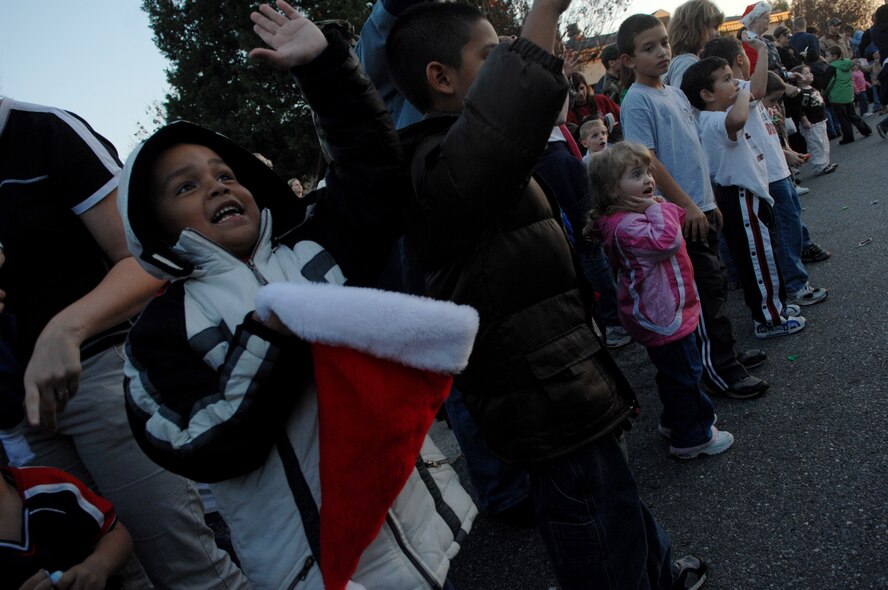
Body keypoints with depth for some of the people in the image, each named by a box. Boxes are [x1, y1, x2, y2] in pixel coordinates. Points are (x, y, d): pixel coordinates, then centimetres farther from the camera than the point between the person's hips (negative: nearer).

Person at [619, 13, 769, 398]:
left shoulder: (675, 93, 14)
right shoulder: (636, 101, -12)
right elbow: (647, 161, -19)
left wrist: (710, 200, 18)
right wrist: (687, 205, -18)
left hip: (701, 208, 9)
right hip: (680, 215, -9)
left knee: (715, 285, 16)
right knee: (706, 292, -3)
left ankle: (726, 352, 31)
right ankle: (719, 371, 8)